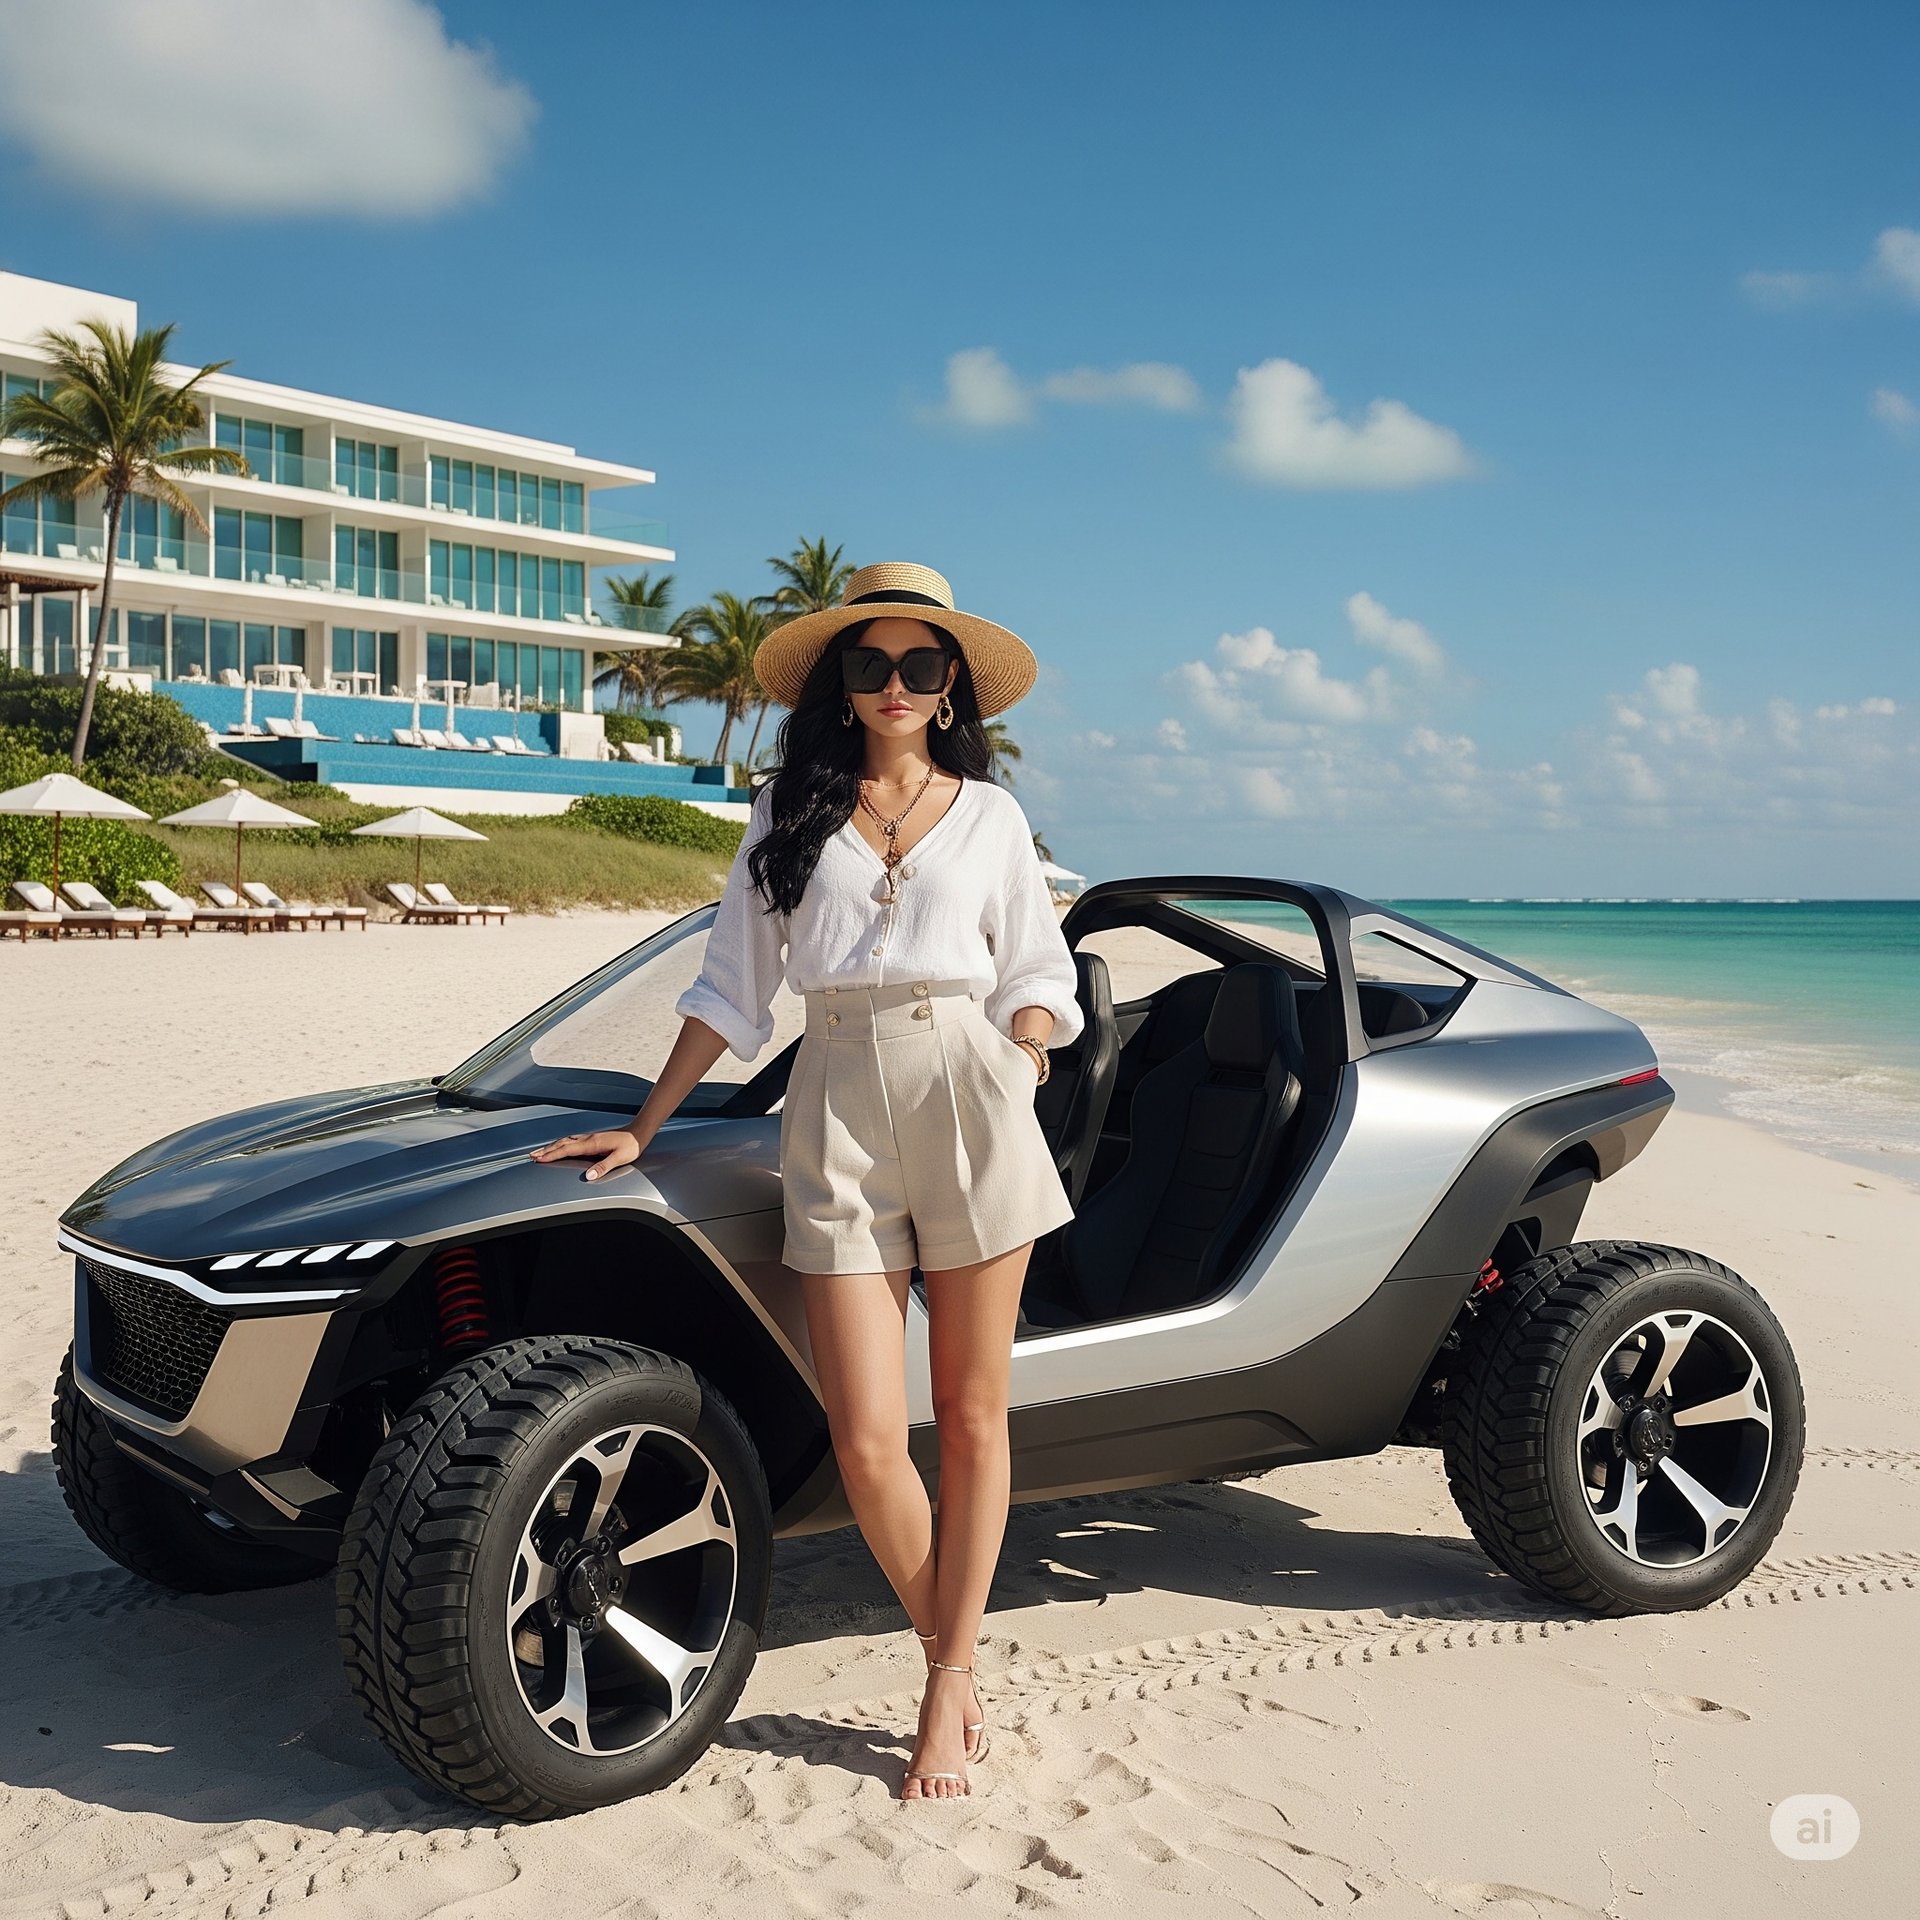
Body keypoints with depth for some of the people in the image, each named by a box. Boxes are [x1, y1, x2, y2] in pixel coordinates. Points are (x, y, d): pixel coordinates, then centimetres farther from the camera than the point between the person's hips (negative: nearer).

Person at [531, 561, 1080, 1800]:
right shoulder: (792, 812, 13)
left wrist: (1013, 1086, -5)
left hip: (971, 1104, 0)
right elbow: (733, 987, 14)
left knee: (972, 1418, 4)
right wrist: (644, 1127, 11)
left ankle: (948, 1691, 17)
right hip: (836, 1117, 0)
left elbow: (1039, 976, 13)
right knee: (868, 1445, -5)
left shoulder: (988, 815, 12)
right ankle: (961, 1673, 17)